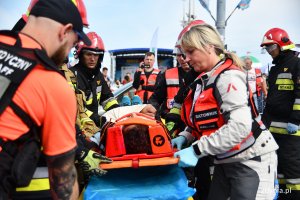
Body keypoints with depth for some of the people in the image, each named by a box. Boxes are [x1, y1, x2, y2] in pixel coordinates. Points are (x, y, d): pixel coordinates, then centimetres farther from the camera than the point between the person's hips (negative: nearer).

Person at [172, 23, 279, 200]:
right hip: (225, 160, 8)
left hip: (250, 160, -8)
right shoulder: (205, 79, 6)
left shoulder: (228, 77, -20)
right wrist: (185, 136, -1)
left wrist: (197, 150, -28)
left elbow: (240, 126, -30)